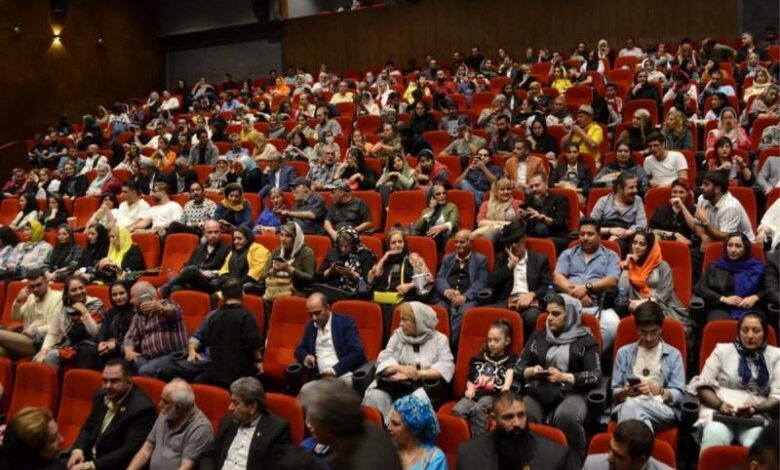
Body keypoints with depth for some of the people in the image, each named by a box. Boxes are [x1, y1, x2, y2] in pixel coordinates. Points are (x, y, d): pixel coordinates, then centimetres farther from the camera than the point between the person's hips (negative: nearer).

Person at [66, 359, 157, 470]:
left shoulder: (141, 408, -20)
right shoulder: (101, 396, 3)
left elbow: (130, 451, -23)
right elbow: (88, 428, 12)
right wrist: (78, 450, -8)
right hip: (90, 456, 8)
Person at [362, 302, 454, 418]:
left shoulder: (439, 339, 7)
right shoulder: (398, 335, 16)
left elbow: (446, 368, -7)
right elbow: (383, 361, 4)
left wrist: (418, 373, -16)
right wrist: (401, 368, -16)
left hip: (425, 385, -2)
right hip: (395, 384, 2)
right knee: (375, 396, -29)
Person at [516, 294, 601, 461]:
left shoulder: (585, 340, 8)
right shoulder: (538, 336, 18)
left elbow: (595, 376, 0)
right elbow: (518, 366, 19)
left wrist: (564, 377, -12)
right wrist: (531, 371, -4)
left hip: (571, 394, -2)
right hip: (538, 392, 3)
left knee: (566, 417, -38)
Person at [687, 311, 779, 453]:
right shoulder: (723, 350, 14)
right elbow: (703, 385, 9)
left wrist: (756, 409, -14)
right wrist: (719, 404, -12)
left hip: (756, 417, 0)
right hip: (719, 411, 0)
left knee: (758, 440, -35)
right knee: (715, 435, -35)